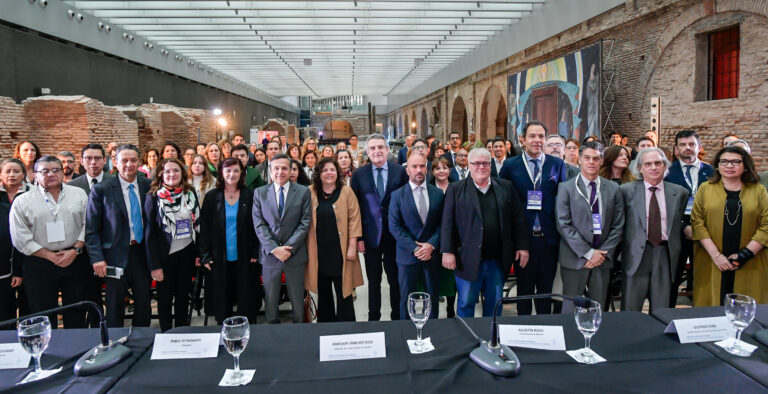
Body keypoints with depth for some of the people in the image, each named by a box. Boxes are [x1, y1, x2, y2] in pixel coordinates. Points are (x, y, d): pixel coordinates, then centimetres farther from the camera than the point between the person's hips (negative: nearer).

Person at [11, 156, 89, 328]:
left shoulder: (79, 194, 6)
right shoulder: (22, 201, 2)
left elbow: (87, 225, 3)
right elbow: (20, 238, -2)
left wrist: (75, 250, -10)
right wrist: (51, 256, -9)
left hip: (75, 260, 1)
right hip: (39, 265, -1)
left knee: (76, 314, 9)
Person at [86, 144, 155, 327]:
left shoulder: (148, 186, 4)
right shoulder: (101, 189, -4)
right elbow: (91, 228, -3)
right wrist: (97, 258, -12)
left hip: (143, 254, 3)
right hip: (116, 256, -3)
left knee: (144, 304, 11)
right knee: (115, 308, 8)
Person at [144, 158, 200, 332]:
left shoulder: (190, 194, 3)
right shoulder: (153, 197, -7)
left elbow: (197, 224, 7)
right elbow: (149, 232, -9)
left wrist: (198, 253, 2)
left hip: (187, 253, 3)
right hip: (165, 255, -3)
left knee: (183, 296, 13)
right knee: (165, 297, 9)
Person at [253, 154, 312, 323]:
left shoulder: (303, 192, 0)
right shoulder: (259, 193, 3)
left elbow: (305, 223, -4)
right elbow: (259, 224, -2)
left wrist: (288, 247, -13)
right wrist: (274, 249, -13)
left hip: (295, 254, -1)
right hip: (269, 254, 1)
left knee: (298, 299, 9)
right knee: (270, 298, 12)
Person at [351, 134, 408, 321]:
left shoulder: (400, 172, -2)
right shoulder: (358, 174, 0)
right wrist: (358, 237, -5)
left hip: (395, 236, 0)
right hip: (370, 236, 1)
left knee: (396, 280, 11)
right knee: (373, 281, 13)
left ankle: (397, 318, 26)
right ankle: (373, 318, 27)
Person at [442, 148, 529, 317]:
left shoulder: (505, 187, 8)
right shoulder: (456, 189, 0)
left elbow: (518, 219, 9)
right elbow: (447, 223, -4)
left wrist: (523, 246, 4)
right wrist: (447, 251, -9)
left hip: (498, 259, 3)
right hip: (468, 259, -2)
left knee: (494, 304, 15)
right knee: (466, 304, 8)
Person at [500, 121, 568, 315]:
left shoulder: (557, 164, 4)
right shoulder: (510, 166, 0)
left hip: (549, 238, 1)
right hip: (522, 237, -1)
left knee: (546, 288, 13)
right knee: (524, 288, 11)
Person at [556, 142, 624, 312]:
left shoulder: (613, 189, 9)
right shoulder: (566, 188, -1)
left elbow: (618, 226, 7)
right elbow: (563, 225, -8)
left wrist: (604, 253, -5)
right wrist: (588, 253, -12)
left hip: (603, 259, 3)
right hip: (575, 259, -3)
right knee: (570, 309, 1)